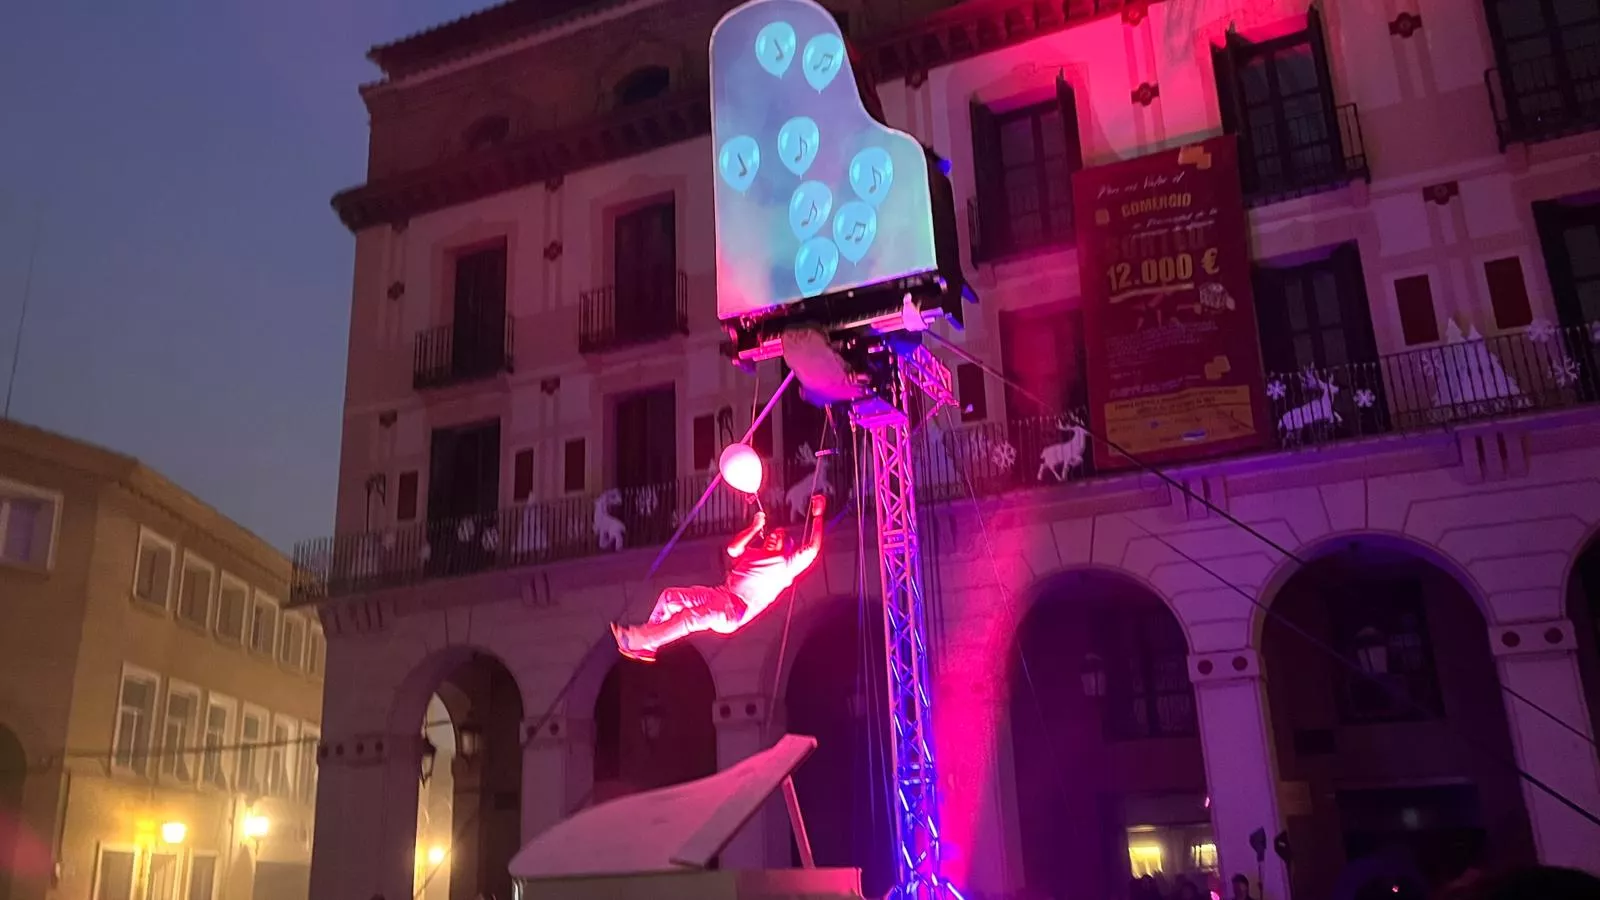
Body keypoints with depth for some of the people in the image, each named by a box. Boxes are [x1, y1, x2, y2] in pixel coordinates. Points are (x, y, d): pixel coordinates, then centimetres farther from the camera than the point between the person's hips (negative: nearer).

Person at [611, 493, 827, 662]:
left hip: (739, 609, -8)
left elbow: (812, 549, 3)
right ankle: (646, 646, -13)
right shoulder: (753, 553, 31)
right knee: (670, 596, -10)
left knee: (694, 616, -33)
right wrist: (755, 528, 17)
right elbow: (732, 548, 20)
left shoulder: (786, 564, 13)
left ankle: (639, 638, -37)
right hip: (719, 594, 8)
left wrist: (817, 516, 3)